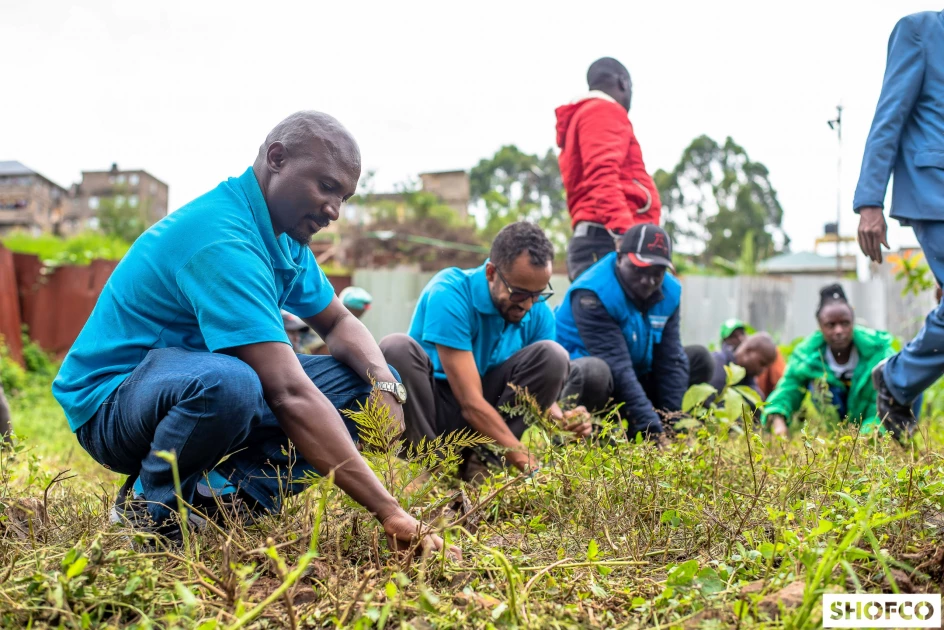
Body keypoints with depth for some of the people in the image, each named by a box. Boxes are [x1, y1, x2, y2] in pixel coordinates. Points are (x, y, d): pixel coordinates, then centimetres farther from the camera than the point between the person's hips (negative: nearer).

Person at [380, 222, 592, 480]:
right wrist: (530, 465, -34)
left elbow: (539, 391, -1)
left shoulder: (540, 313, -7)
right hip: (430, 409, -4)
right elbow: (470, 402, -29)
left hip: (494, 410, 4)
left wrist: (563, 420, -25)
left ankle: (483, 460, -15)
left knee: (551, 355, -17)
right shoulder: (450, 294, -24)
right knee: (396, 348, -32)